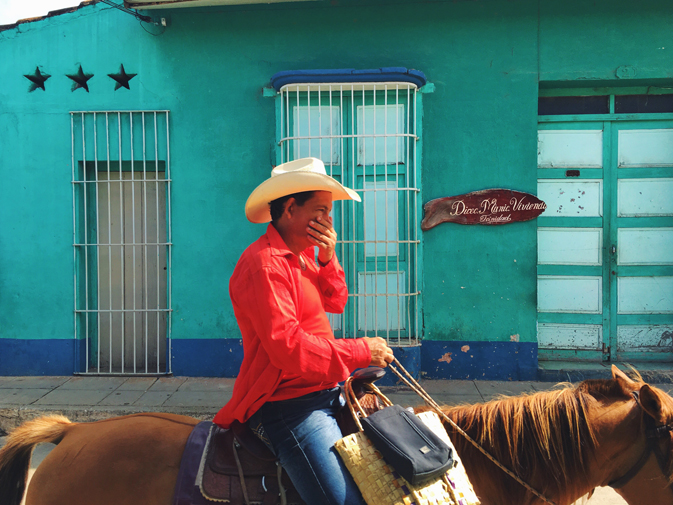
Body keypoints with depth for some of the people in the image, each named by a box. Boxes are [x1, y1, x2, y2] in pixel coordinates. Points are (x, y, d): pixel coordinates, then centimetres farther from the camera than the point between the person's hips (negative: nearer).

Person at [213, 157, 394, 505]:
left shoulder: (304, 254, 15)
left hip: (327, 394, 10)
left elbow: (336, 303, 17)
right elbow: (288, 348, -25)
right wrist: (362, 350, -17)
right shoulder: (263, 264, -18)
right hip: (288, 407, -10)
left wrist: (327, 259, -1)